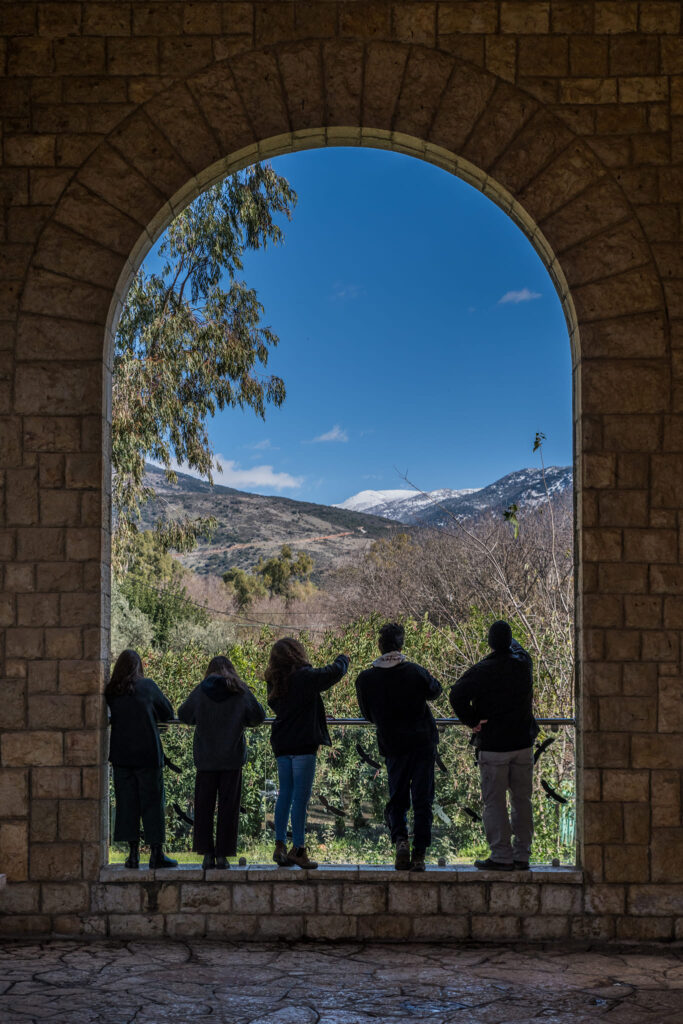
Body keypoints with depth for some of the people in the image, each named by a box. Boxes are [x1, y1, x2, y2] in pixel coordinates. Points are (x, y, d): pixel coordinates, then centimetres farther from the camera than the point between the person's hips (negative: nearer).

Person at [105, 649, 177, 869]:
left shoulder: (110, 691, 2)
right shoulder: (147, 686, -4)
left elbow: (110, 717, 11)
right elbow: (168, 713, 5)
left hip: (120, 755, 3)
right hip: (147, 754, -3)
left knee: (126, 802, 8)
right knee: (152, 801, 3)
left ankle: (133, 853, 7)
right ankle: (156, 853, 4)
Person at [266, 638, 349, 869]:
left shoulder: (274, 681, 9)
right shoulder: (304, 676, -12)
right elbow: (334, 672, -12)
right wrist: (343, 659, 9)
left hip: (282, 745, 7)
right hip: (303, 744, -7)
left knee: (285, 795, 11)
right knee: (300, 797, -4)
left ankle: (280, 846, 10)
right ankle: (298, 849, -4)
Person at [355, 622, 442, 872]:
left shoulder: (365, 679, -8)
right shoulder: (415, 672, -11)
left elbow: (368, 715, 6)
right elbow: (435, 691, 10)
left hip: (393, 746, 1)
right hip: (423, 742, -1)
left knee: (397, 800, 13)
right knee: (422, 801, 5)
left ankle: (400, 839, -11)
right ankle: (419, 856, 2)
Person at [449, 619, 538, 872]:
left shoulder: (483, 670, -13)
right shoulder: (523, 664, 2)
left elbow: (456, 694, -24)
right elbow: (516, 647, 26)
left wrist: (472, 721, -12)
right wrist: (506, 638, 45)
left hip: (493, 746, -5)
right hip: (523, 743, 5)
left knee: (494, 803, 1)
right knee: (522, 801, 11)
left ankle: (502, 856, -1)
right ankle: (522, 855, 14)